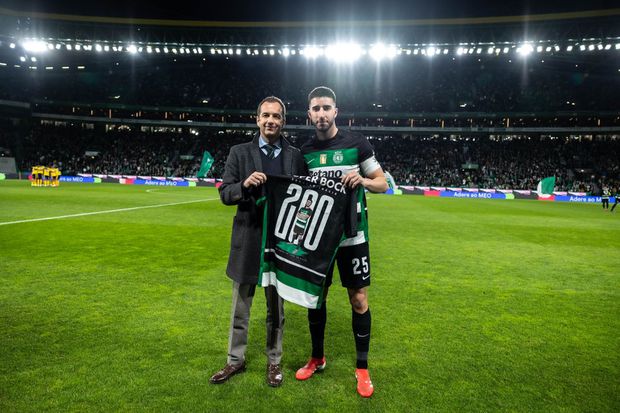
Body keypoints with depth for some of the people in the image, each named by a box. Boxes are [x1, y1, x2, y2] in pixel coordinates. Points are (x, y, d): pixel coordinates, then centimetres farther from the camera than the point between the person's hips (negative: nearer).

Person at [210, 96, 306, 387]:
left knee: (276, 307, 13)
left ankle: (273, 361, 30)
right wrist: (245, 184, -21)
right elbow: (225, 194, -2)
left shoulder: (295, 156, 3)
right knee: (240, 306, 13)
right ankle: (236, 360, 31)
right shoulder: (240, 152, 2)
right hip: (247, 240, 0)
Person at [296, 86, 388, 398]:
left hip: (352, 235, -2)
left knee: (358, 299, 3)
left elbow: (383, 183, 0)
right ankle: (317, 358, 32)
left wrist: (364, 181, -20)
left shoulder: (357, 144, -4)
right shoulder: (305, 151, 4)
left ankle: (362, 368, 21)